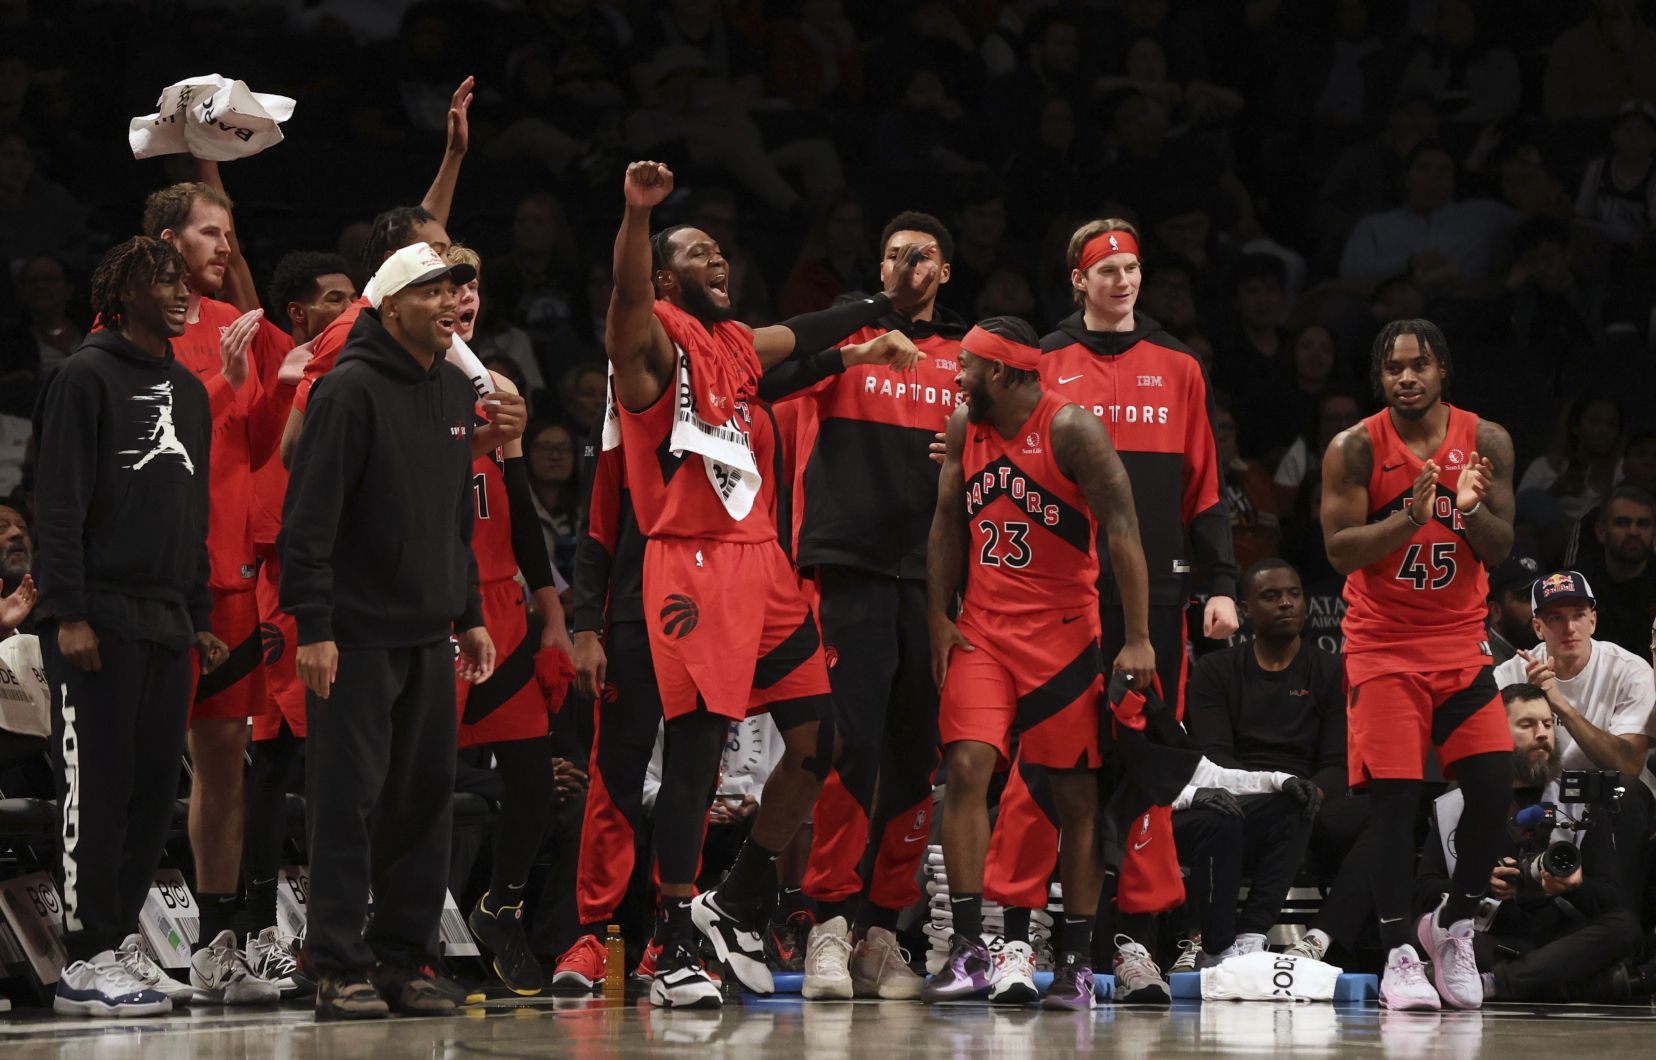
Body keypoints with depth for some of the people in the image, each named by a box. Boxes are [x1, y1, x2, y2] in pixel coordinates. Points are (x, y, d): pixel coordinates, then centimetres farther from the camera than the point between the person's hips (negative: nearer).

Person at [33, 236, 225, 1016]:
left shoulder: (189, 391, 18)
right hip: (99, 622, -7)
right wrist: (69, 613, -17)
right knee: (96, 792, -6)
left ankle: (119, 943, 15)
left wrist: (199, 615, 18)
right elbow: (59, 505, -11)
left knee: (153, 793, 7)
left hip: (166, 624, 7)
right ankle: (87, 963, -4)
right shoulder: (87, 378, -5)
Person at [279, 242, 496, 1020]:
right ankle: (340, 969, -4)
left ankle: (403, 958, 13)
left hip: (429, 636, 7)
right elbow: (309, 518, -14)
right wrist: (313, 627, -18)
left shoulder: (455, 393, 15)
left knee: (424, 798, 7)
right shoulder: (352, 390, -10)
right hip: (357, 635, -7)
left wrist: (470, 615, 18)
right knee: (348, 801, -6)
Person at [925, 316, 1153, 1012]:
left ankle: (1076, 962, 7)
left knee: (1076, 793, 0)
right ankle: (968, 951, -13)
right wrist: (938, 621, 6)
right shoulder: (964, 427, 7)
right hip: (983, 629, 4)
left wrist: (1138, 638, -19)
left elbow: (1121, 528, -14)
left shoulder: (1071, 429, -11)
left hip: (1064, 633, -4)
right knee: (967, 766, -13)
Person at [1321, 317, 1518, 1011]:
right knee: (1392, 797, -9)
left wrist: (1472, 509, -22)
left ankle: (1452, 925, 15)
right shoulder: (1355, 449, -8)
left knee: (1493, 785, -7)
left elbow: (1500, 550, -1)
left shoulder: (1486, 442, 0)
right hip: (1383, 643, -3)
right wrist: (1410, 519, -27)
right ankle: (1398, 955, -3)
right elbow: (1340, 551, -12)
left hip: (1461, 640, 3)